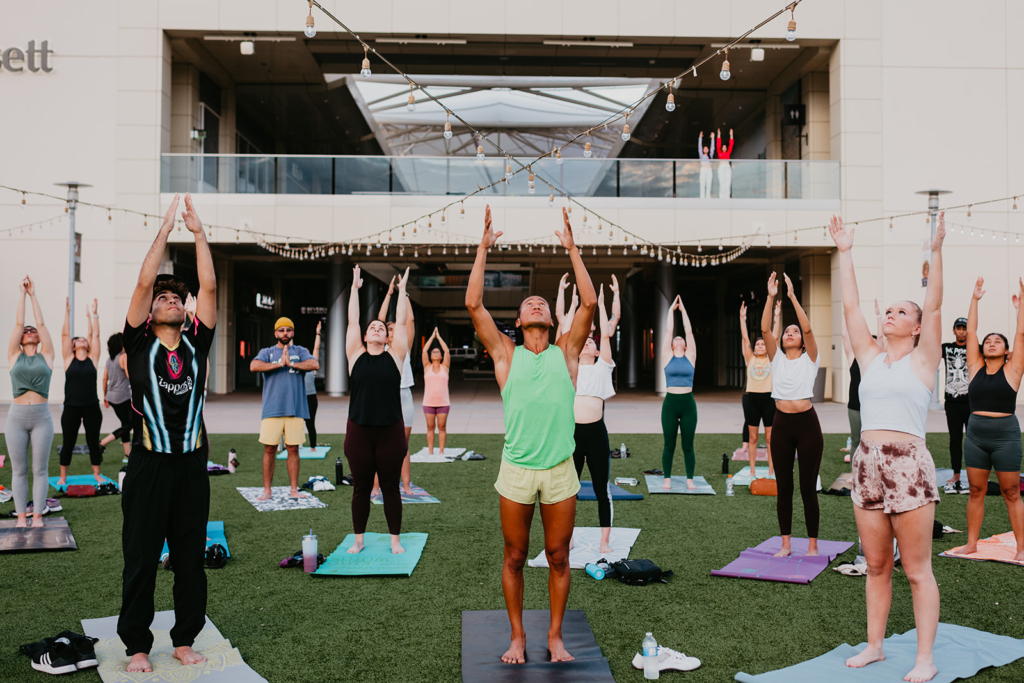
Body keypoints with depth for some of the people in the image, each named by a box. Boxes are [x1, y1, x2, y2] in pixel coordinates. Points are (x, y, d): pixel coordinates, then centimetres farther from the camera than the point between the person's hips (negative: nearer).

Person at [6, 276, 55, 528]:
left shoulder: (46, 356, 8)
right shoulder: (14, 356, 9)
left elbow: (41, 323, 6)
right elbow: (18, 323, 7)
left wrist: (33, 294, 10)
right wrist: (22, 293, 10)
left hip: (42, 416, -1)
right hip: (16, 416, 1)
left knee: (40, 469, 2)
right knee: (19, 470, 5)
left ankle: (38, 515, 9)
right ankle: (21, 516, 12)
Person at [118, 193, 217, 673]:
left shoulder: (196, 345, 8)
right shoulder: (139, 344, 2)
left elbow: (210, 287, 1)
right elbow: (143, 284, -7)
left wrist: (199, 233, -1)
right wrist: (164, 232, -5)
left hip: (192, 464, 3)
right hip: (149, 464, -2)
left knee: (191, 557, 9)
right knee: (141, 558, 5)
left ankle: (185, 639, 22)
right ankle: (137, 644, 18)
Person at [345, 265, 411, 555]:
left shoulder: (395, 356, 5)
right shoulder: (356, 355, 6)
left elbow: (402, 322, 6)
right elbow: (352, 320, 8)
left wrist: (402, 290, 11)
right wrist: (355, 288, 12)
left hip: (390, 432, -1)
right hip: (358, 431, 1)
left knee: (391, 488, 7)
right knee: (361, 488, 9)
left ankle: (395, 540, 19)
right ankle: (359, 539, 23)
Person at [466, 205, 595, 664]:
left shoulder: (566, 352, 8)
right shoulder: (505, 353, 6)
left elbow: (589, 303, 1)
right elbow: (473, 304, -2)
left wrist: (572, 250, 1)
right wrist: (483, 248, 0)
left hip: (560, 470, 1)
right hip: (516, 471, -1)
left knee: (558, 558, 9)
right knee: (515, 558, 9)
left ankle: (555, 636, 24)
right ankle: (517, 637, 24)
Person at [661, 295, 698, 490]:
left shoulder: (690, 357, 8)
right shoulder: (667, 357, 6)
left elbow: (689, 331, 8)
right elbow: (668, 331, 6)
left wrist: (683, 310, 13)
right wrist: (671, 309, 13)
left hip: (688, 403, 1)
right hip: (670, 402, -1)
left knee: (688, 445, 5)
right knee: (669, 445, 4)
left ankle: (690, 479, 13)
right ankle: (667, 479, 14)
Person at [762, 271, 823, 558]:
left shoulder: (810, 358, 2)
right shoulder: (777, 358, 9)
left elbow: (808, 329, -13)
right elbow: (765, 329, -4)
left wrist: (793, 296, -17)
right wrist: (771, 297, -11)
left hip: (807, 424, -3)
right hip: (782, 424, 3)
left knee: (808, 487, 1)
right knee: (783, 487, 7)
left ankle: (813, 545, 11)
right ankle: (786, 543, 16)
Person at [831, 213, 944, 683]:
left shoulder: (922, 360, 2)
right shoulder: (870, 358, 13)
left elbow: (934, 308, -8)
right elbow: (850, 307, 12)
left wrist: (936, 251, -14)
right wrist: (844, 253, 13)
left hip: (908, 465, -5)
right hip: (867, 465, 5)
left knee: (917, 570, 1)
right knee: (876, 567, 12)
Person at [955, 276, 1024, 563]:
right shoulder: (975, 367, 7)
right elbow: (970, 332, 6)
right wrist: (975, 299, 5)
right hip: (975, 434, 3)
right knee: (976, 491, 8)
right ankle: (971, 543, 15)